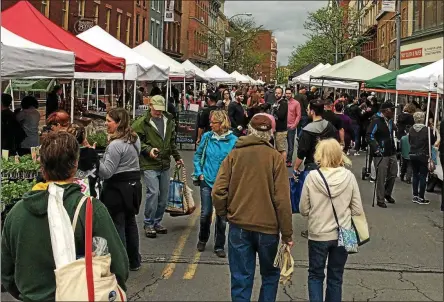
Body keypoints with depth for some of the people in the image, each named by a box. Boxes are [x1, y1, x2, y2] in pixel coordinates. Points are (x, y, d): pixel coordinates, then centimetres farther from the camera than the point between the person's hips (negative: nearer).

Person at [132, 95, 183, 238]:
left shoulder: (168, 121, 12)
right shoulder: (142, 122, -8)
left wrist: (177, 157, 23)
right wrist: (148, 150, -20)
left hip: (165, 164, 6)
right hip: (149, 165, -6)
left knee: (164, 195, 10)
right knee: (153, 192, -14)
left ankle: (157, 222, 24)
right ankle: (149, 225, 0)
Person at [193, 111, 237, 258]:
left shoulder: (233, 140, -9)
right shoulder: (207, 137, -2)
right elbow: (197, 155, 10)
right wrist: (199, 173, 2)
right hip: (207, 181, 1)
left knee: (221, 216, 7)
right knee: (205, 214, 6)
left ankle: (219, 246, 21)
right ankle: (202, 240, 31)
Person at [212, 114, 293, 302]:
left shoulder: (234, 154, -1)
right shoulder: (275, 157, -6)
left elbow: (218, 191, -7)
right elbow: (282, 199, -10)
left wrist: (224, 213, 12)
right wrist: (287, 233, -3)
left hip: (239, 226, 1)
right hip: (268, 227, -1)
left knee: (241, 279, 8)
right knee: (270, 275, 19)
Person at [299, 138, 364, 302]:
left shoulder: (312, 176, -12)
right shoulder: (349, 176, -8)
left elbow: (304, 210, -5)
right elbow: (357, 210, -4)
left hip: (318, 235, -1)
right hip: (342, 235, 2)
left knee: (315, 275, 16)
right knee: (335, 277, 16)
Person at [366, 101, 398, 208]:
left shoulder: (390, 120, 11)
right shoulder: (376, 121, -15)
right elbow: (369, 136, -18)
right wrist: (376, 149, -21)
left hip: (391, 153, 8)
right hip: (381, 154, -8)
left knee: (393, 174, 16)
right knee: (381, 178, -2)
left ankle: (387, 194, 36)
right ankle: (380, 200, 8)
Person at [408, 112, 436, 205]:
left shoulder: (411, 130, -3)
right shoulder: (427, 130, -15)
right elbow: (433, 141, -2)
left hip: (413, 155, 4)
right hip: (423, 155, -4)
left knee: (415, 175, 14)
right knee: (423, 176, 3)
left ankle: (415, 196, 19)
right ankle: (421, 198, 4)